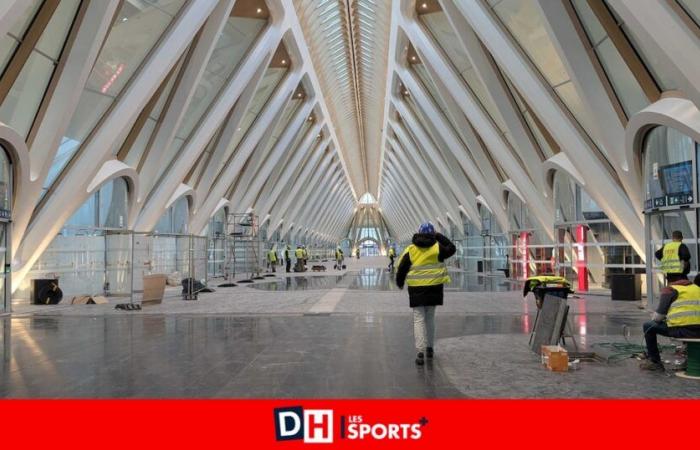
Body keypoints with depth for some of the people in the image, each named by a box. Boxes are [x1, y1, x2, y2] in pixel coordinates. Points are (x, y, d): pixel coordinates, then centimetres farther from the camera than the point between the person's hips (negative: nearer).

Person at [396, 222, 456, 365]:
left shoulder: (410, 250, -1)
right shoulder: (437, 247, -3)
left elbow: (401, 268, 1)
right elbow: (452, 249, 14)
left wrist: (400, 283, 18)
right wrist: (440, 237, 16)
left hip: (416, 289, -1)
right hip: (433, 288, 1)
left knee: (419, 319, 1)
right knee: (430, 318, 17)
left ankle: (420, 352, -9)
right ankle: (429, 348, 27)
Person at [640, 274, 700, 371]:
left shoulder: (669, 290, 7)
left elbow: (658, 317, 1)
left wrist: (653, 318, 24)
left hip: (680, 329, -6)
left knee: (648, 326, 16)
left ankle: (655, 362, 18)